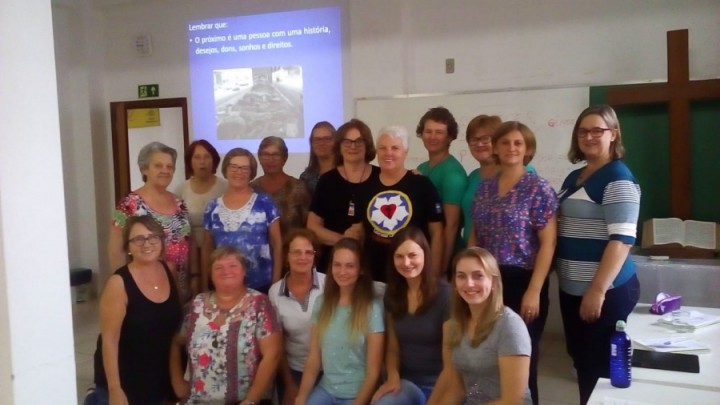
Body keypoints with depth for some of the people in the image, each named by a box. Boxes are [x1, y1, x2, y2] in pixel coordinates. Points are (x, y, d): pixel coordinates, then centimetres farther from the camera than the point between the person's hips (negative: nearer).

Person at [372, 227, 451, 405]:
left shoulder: (444, 293, -12)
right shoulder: (392, 294, 5)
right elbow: (393, 347, 10)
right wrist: (393, 377, -7)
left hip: (438, 384, -4)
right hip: (406, 381, 4)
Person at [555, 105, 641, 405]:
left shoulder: (618, 177, -11)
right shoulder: (574, 178, 13)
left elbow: (622, 239, -19)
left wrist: (598, 291, -22)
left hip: (607, 291, -8)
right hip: (572, 289, 8)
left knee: (600, 369, 1)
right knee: (582, 363, 16)